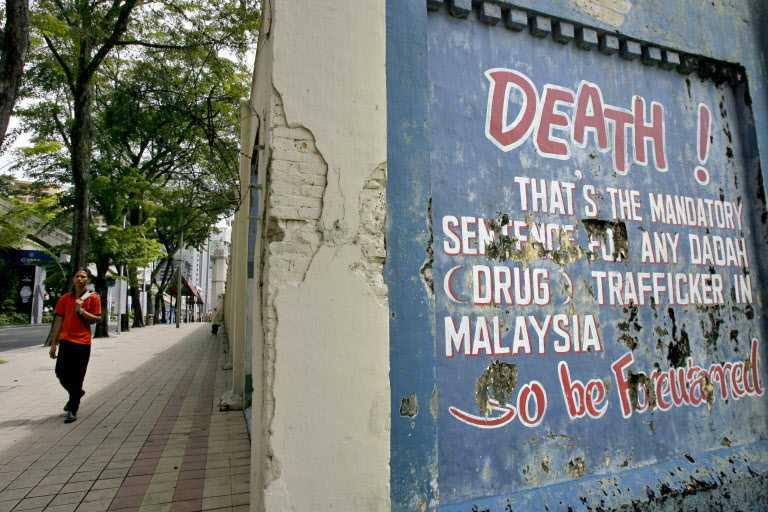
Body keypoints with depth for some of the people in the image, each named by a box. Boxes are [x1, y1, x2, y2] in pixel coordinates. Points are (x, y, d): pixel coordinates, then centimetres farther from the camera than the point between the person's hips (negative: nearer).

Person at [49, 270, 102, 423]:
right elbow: (58, 321, 7)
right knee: (61, 373, 8)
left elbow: (97, 319, -3)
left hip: (82, 343, -4)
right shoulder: (65, 298, 7)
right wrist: (53, 343, 5)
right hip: (65, 341, 4)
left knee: (77, 377, 1)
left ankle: (72, 411, 11)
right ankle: (76, 393, 37)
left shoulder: (93, 298, -2)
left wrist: (81, 311, -17)